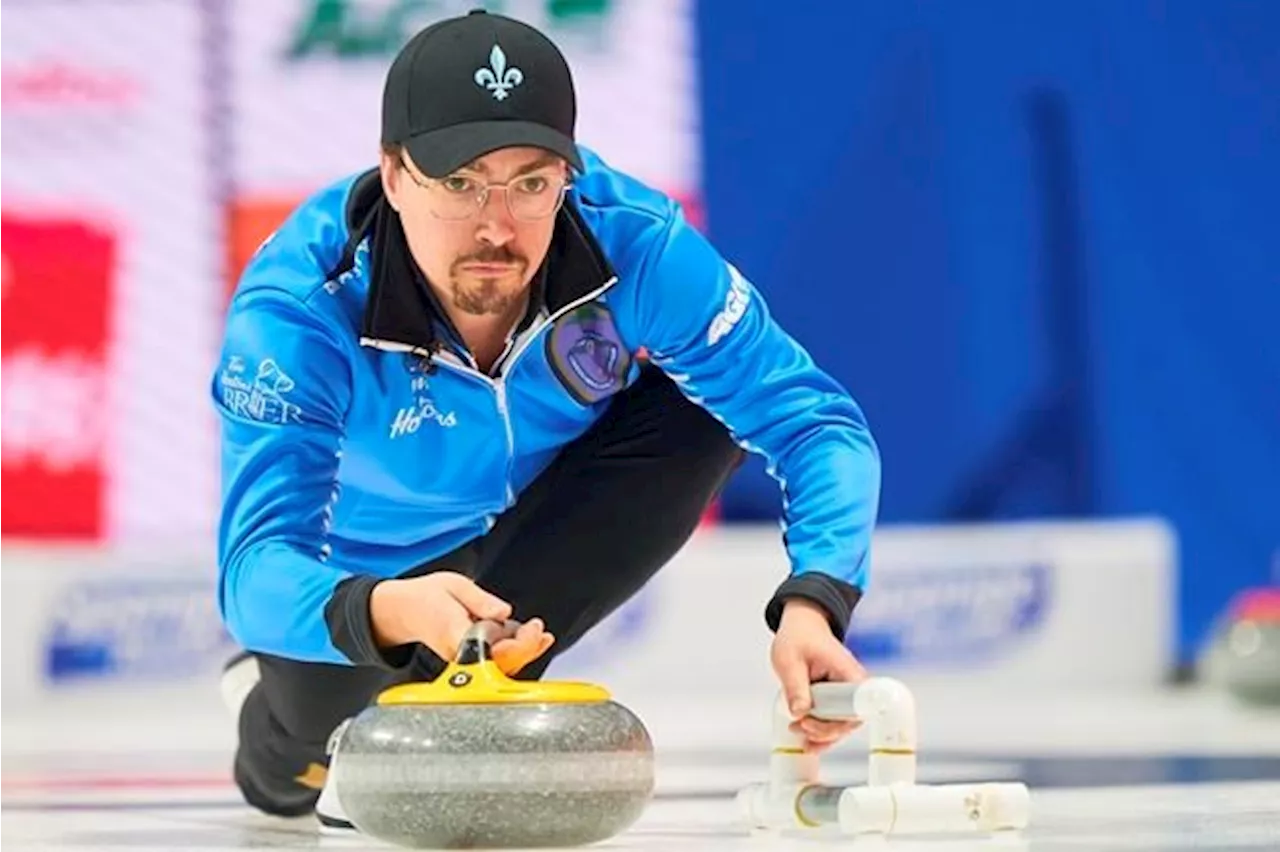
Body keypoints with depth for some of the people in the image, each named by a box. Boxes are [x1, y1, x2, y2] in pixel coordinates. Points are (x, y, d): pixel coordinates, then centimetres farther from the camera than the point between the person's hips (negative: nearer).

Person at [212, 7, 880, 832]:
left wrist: (813, 602, -51)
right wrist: (387, 611, -67)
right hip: (363, 564, -1)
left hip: (530, 514, 1)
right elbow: (256, 569, -45)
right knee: (292, 773, -17)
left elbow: (815, 421, -32)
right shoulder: (298, 303, -38)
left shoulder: (633, 243, -33)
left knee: (707, 415, -25)